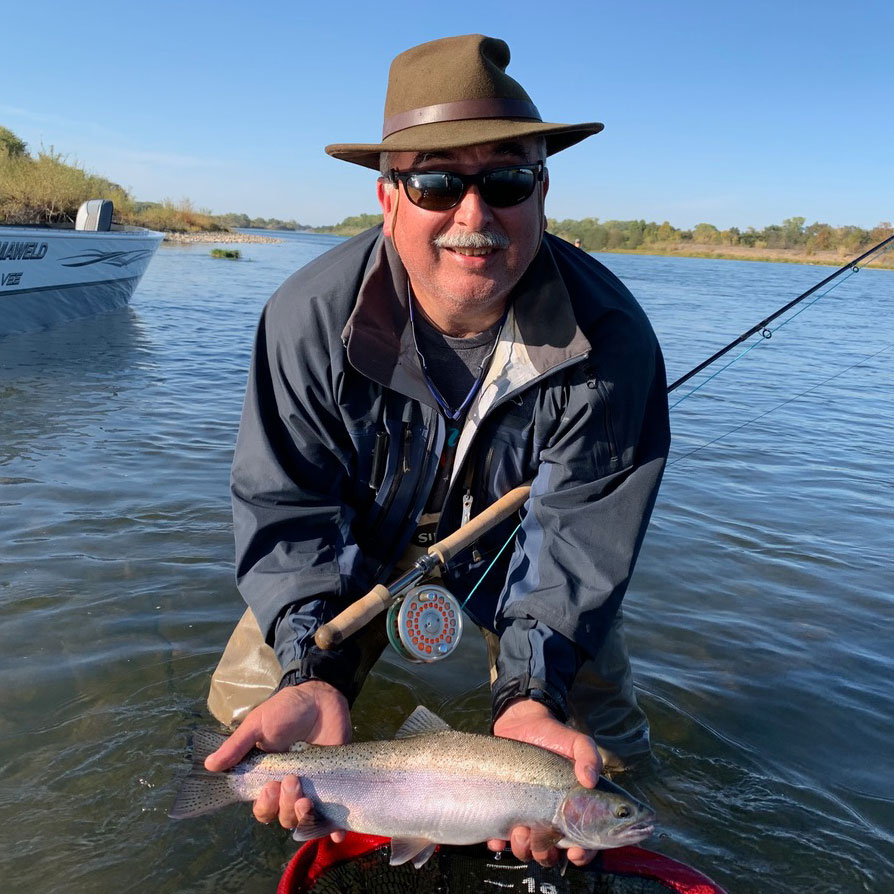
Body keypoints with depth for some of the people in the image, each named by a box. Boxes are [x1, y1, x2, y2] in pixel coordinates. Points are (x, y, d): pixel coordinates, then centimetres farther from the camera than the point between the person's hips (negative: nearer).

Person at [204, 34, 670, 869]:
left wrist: (531, 695, -41)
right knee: (247, 698, -3)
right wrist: (313, 673, -37)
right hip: (364, 542, 1)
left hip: (517, 547, 0)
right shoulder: (309, 315, -28)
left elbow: (576, 537, -26)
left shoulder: (610, 337, -29)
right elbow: (288, 509, -23)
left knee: (608, 743, 2)